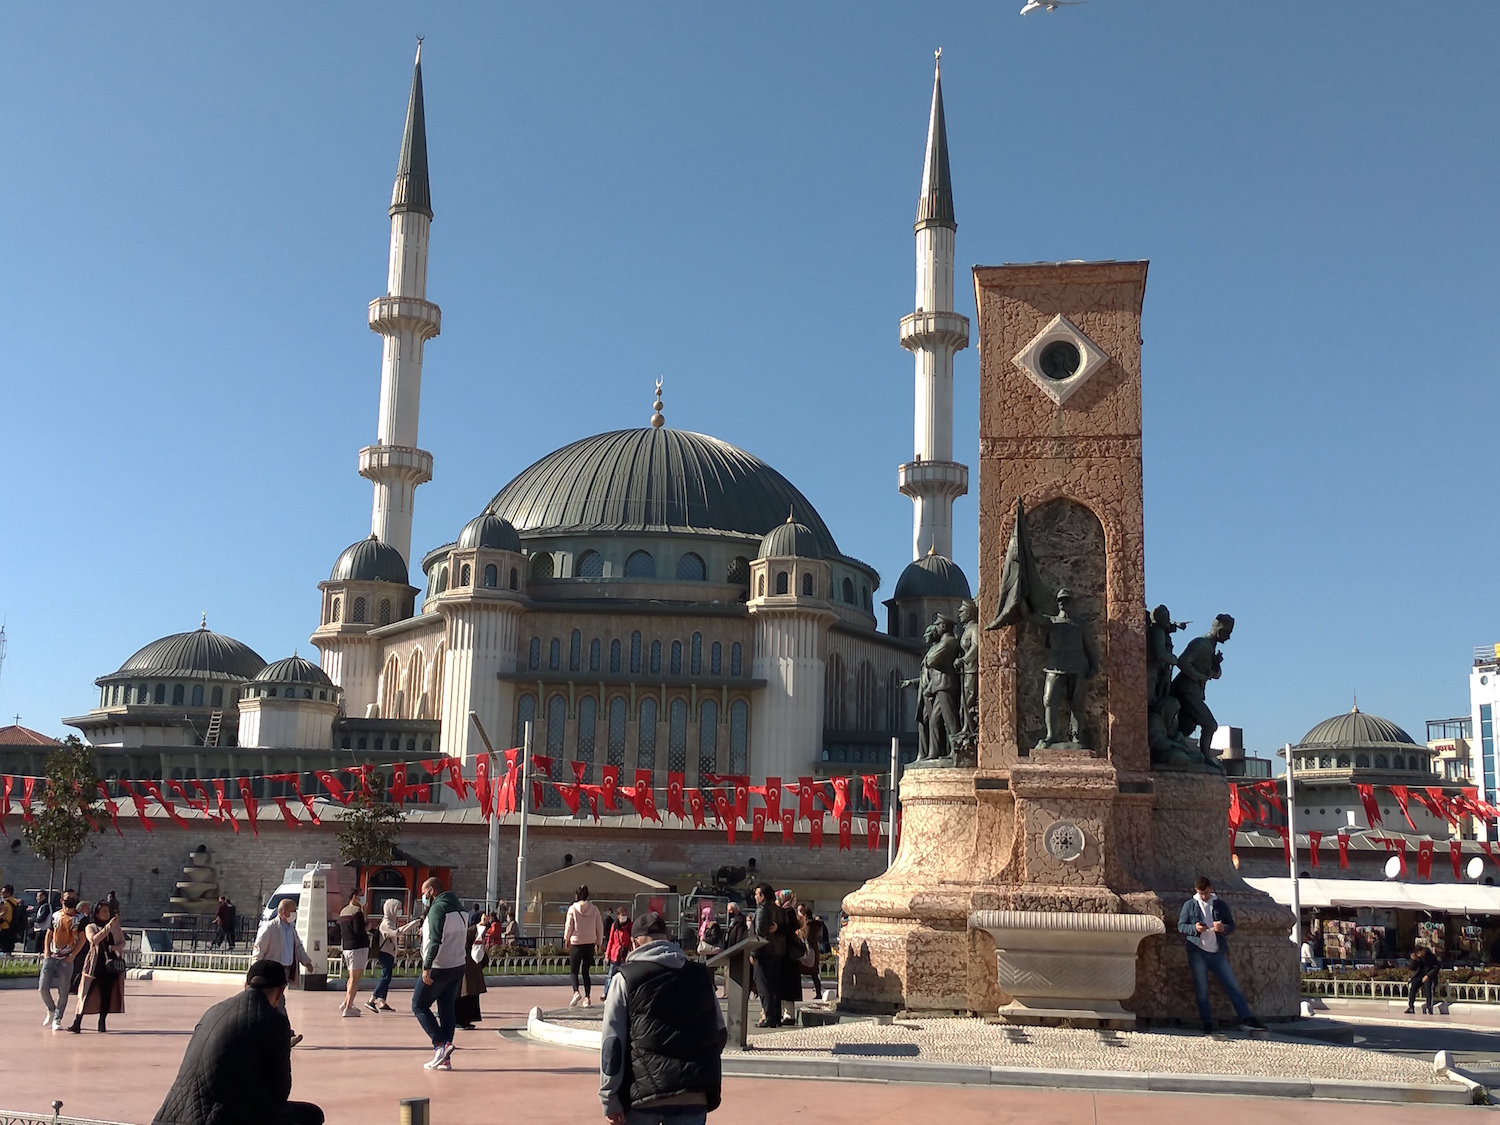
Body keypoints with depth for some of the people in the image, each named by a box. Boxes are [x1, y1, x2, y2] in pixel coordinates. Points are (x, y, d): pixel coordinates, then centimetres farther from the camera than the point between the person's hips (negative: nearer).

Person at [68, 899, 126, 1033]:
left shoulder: (116, 927, 15)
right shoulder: (91, 927, 5)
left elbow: (123, 942, 14)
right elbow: (94, 939, -15)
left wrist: (115, 947, -8)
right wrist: (109, 926, -22)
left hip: (112, 964, 3)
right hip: (95, 964, -3)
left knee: (107, 993, 0)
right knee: (87, 992, -9)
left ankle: (102, 1022, 7)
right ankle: (77, 1023, -9)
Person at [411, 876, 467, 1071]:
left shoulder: (438, 908, -14)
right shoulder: (459, 909, 13)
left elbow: (435, 940, -24)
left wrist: (427, 967, -26)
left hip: (438, 969, -8)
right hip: (458, 967, 8)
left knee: (419, 1006, 3)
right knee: (447, 1010, 10)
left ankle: (441, 1044, -9)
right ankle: (445, 1058, 9)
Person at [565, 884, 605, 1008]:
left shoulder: (572, 908, -6)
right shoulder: (594, 909, 1)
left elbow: (568, 926, -4)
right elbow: (600, 927, 5)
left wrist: (566, 939, 12)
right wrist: (599, 942, 16)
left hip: (576, 943, -3)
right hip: (590, 943, 3)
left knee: (574, 970, 8)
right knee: (585, 972, 11)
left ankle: (576, 991, -16)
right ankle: (587, 997, 3)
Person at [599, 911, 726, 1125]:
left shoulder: (625, 979, 0)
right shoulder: (701, 975, 11)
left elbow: (612, 1043, -4)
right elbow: (721, 1034, 16)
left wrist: (610, 1100, -2)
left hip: (644, 1092, -2)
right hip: (694, 1095, 2)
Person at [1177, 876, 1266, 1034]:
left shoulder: (1221, 905, 9)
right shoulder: (1189, 905, 5)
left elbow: (1232, 925, 10)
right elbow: (1180, 926, 4)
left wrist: (1223, 928, -13)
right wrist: (1194, 928, -17)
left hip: (1218, 953, 1)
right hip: (1197, 952, -1)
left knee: (1233, 985, -3)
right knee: (1201, 990, 1)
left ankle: (1248, 1018, -4)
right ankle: (1207, 1023, 6)